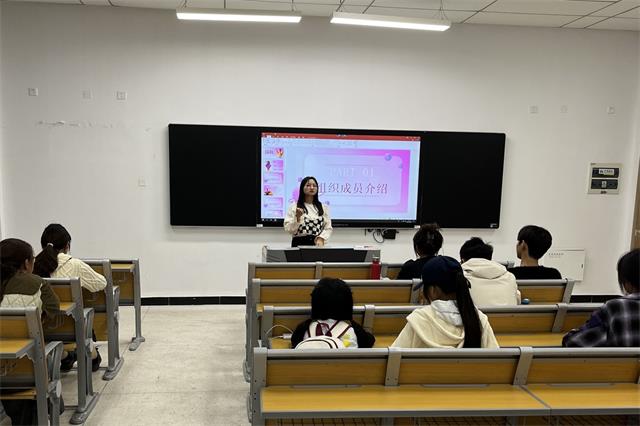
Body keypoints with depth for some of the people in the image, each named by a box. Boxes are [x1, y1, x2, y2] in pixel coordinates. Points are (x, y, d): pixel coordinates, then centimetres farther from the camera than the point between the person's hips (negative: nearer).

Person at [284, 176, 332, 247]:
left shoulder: (323, 207, 10)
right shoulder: (294, 207, 1)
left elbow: (328, 228, 7)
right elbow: (288, 229, -3)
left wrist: (321, 238, -9)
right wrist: (297, 218, -17)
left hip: (317, 243, 2)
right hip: (300, 243, -2)